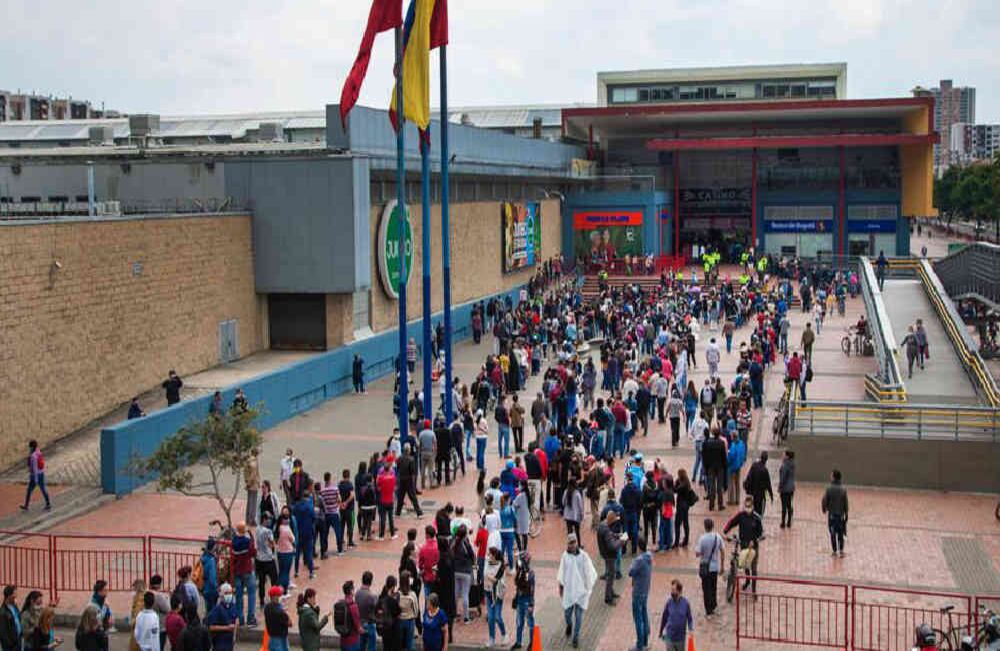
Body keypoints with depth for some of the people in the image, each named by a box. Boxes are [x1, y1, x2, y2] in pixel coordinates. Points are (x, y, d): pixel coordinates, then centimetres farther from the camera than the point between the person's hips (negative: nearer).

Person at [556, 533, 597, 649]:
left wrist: (589, 587, -1)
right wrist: (560, 586, 8)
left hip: (581, 590, -1)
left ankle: (576, 637, 17)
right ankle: (569, 625, 42)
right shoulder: (565, 556, -8)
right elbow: (562, 572, 3)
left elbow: (589, 573, -5)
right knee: (567, 612, 7)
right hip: (569, 589, 1)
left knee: (579, 614, 2)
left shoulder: (583, 556, -13)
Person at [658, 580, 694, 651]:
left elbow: (689, 618, -2)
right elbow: (664, 618, 3)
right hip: (670, 636, 0)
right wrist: (661, 632, 13)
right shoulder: (669, 602, -8)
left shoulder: (685, 603, -10)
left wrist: (691, 629, -18)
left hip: (681, 636, 0)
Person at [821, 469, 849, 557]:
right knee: (840, 533, 12)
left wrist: (824, 509, 9)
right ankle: (841, 550, 8)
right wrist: (846, 514, 8)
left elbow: (825, 501, -9)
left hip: (832, 514, -2)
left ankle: (835, 551, 9)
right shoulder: (843, 489, -5)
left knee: (833, 533, 7)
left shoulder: (829, 489, -13)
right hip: (841, 514, 2)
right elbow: (845, 503, -1)